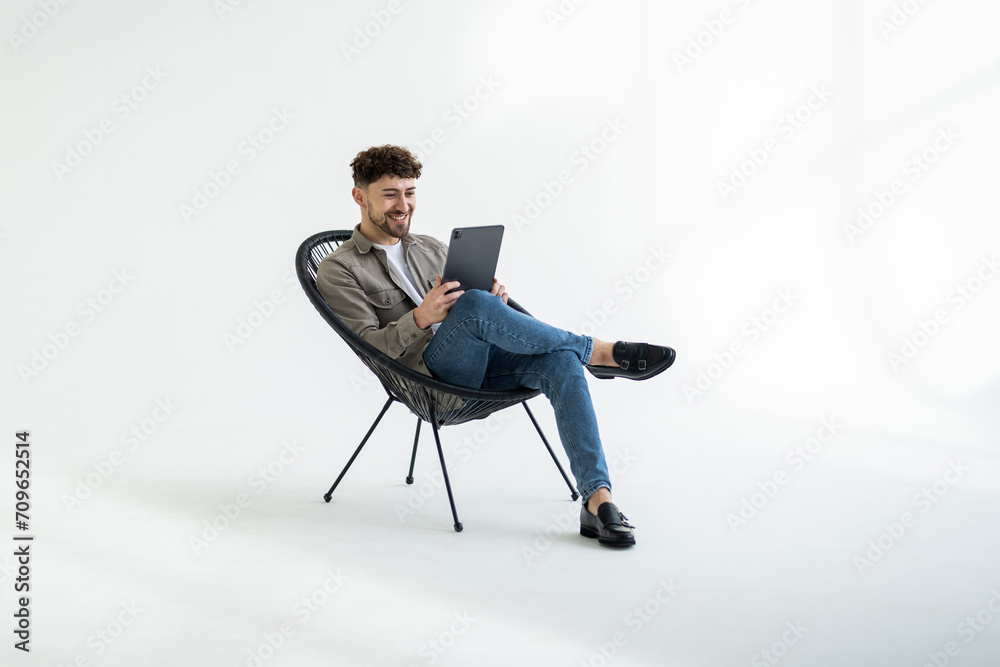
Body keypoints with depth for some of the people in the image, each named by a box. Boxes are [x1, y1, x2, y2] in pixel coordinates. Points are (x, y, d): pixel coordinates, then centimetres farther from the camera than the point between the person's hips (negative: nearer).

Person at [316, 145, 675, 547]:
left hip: (480, 363, 5)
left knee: (560, 361, -27)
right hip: (428, 372, -5)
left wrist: (493, 301, -1)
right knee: (475, 305, -36)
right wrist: (421, 318, -24)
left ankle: (597, 500, -34)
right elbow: (368, 346, -6)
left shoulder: (431, 249, 25)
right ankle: (600, 353, -23)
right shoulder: (338, 270, 6)